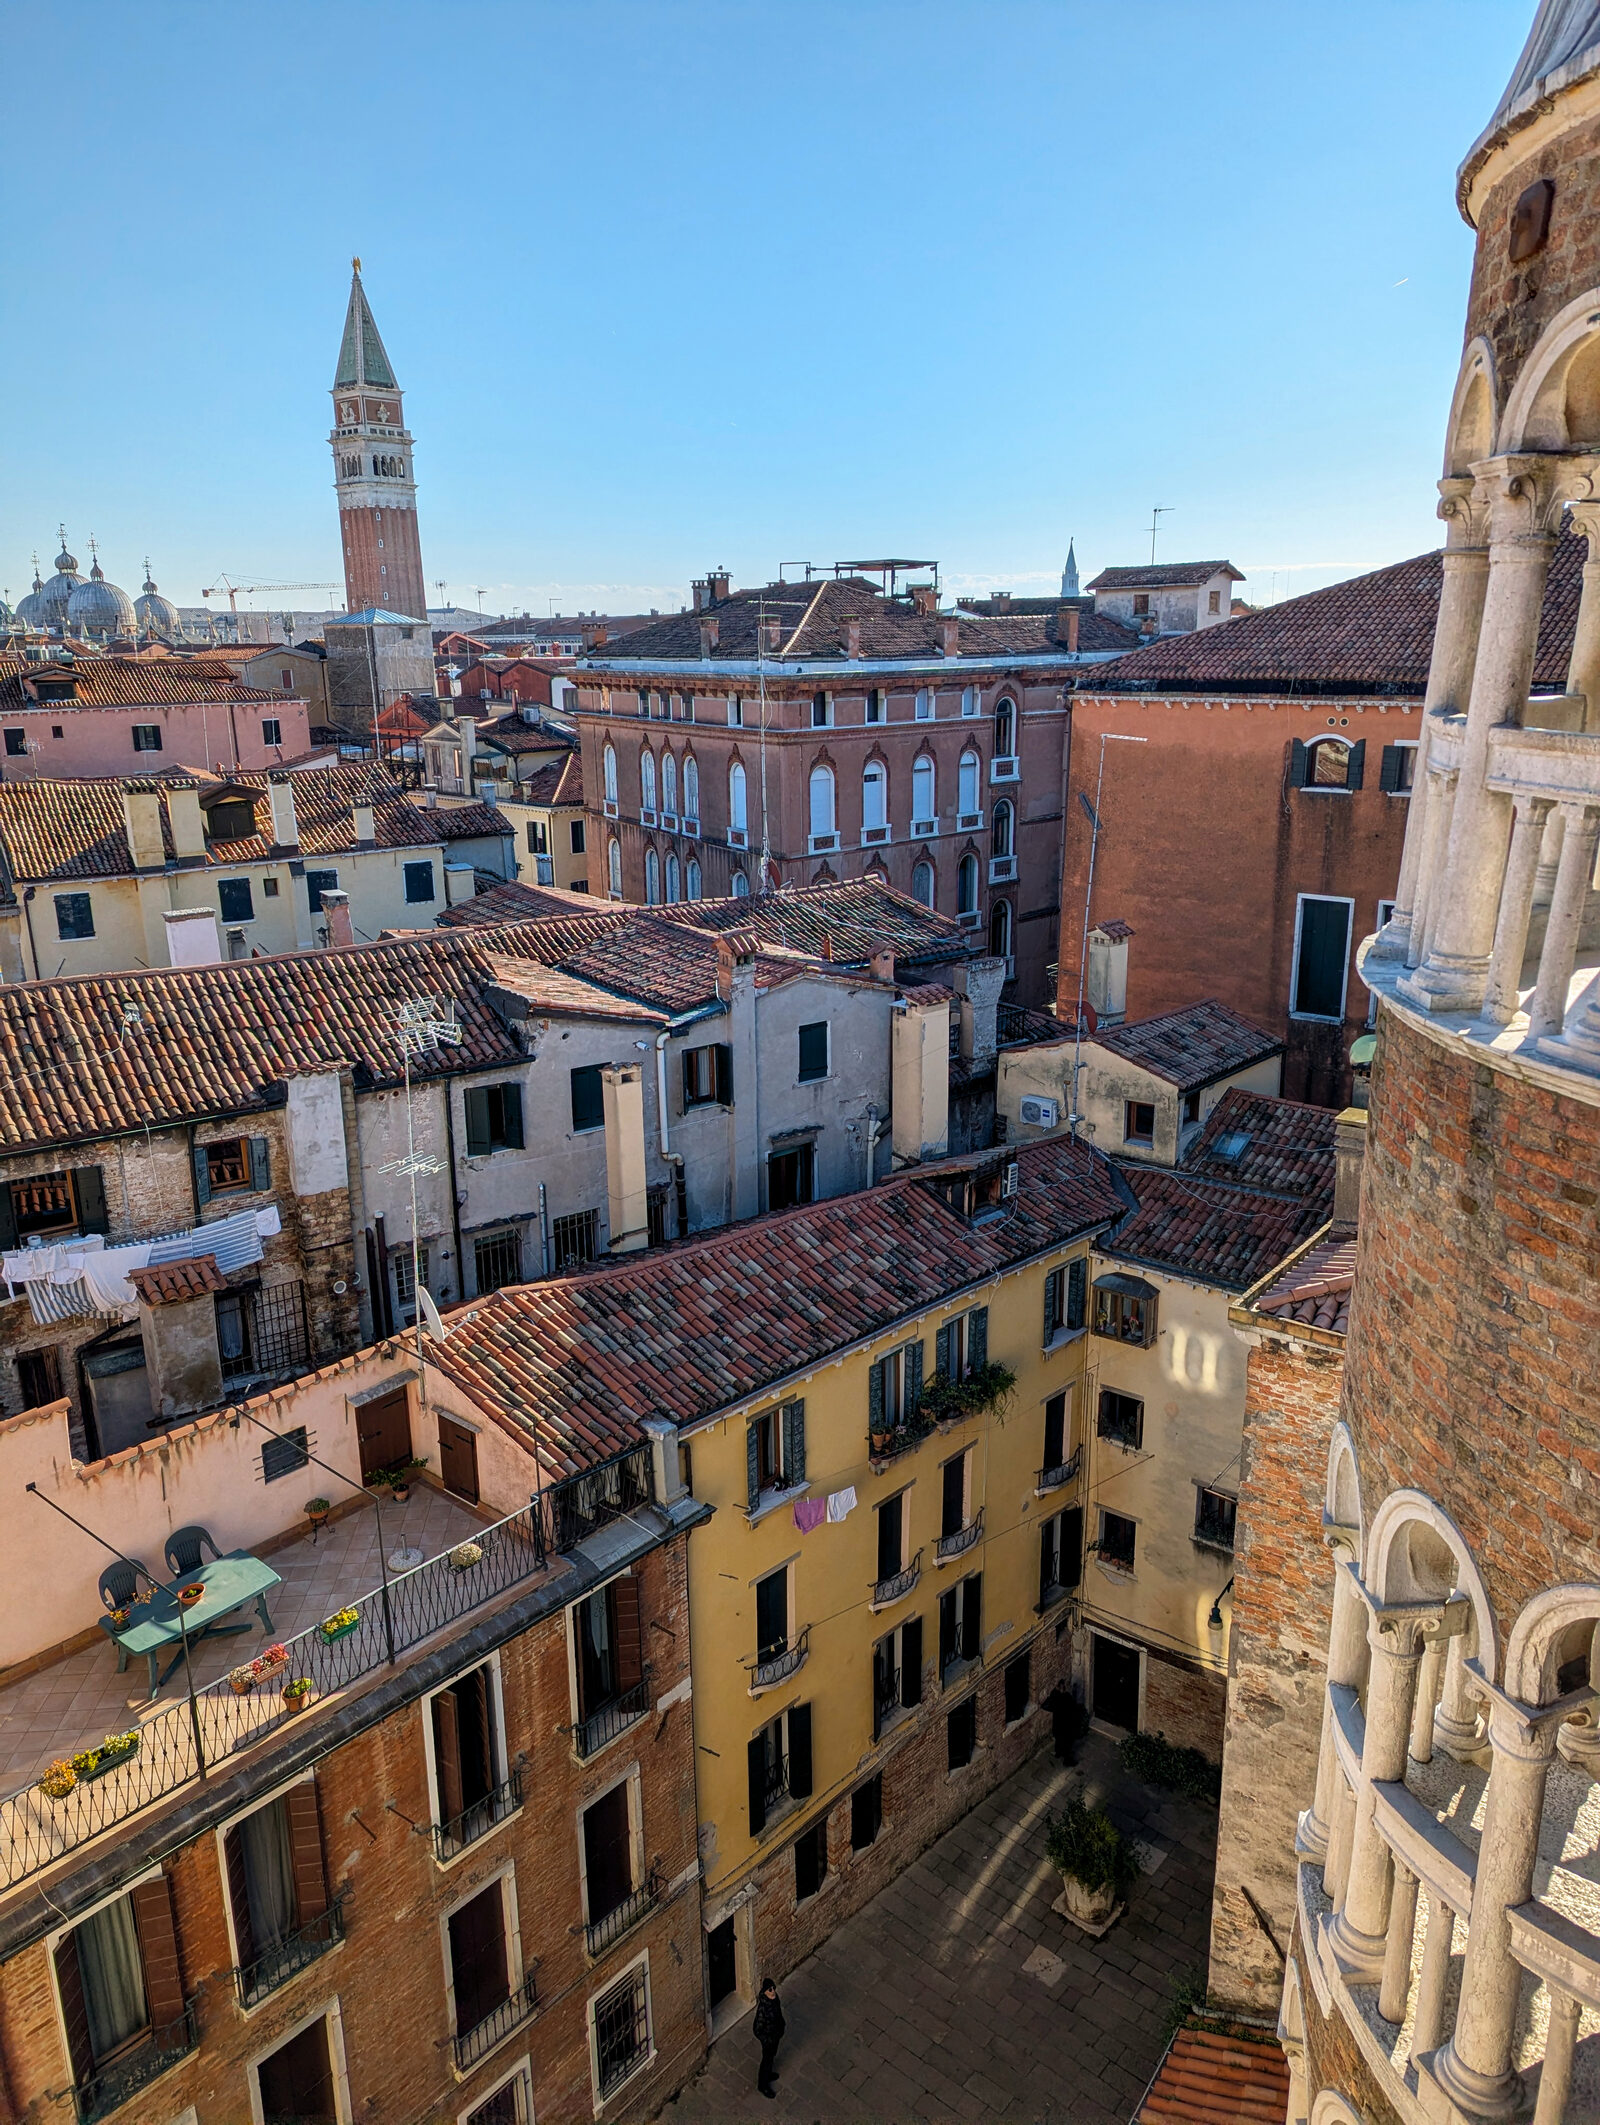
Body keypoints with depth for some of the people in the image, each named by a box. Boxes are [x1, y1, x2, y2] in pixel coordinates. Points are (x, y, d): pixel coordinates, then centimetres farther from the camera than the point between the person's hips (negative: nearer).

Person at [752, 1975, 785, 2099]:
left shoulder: (773, 1998, -17)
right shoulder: (763, 2008, -40)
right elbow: (757, 2029, -28)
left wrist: (781, 2027, 15)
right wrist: (767, 2041, -17)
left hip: (775, 2032, 7)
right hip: (768, 2037, -7)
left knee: (772, 2055, 31)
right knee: (767, 2059, 18)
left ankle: (767, 2073, 58)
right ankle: (763, 2085, 44)